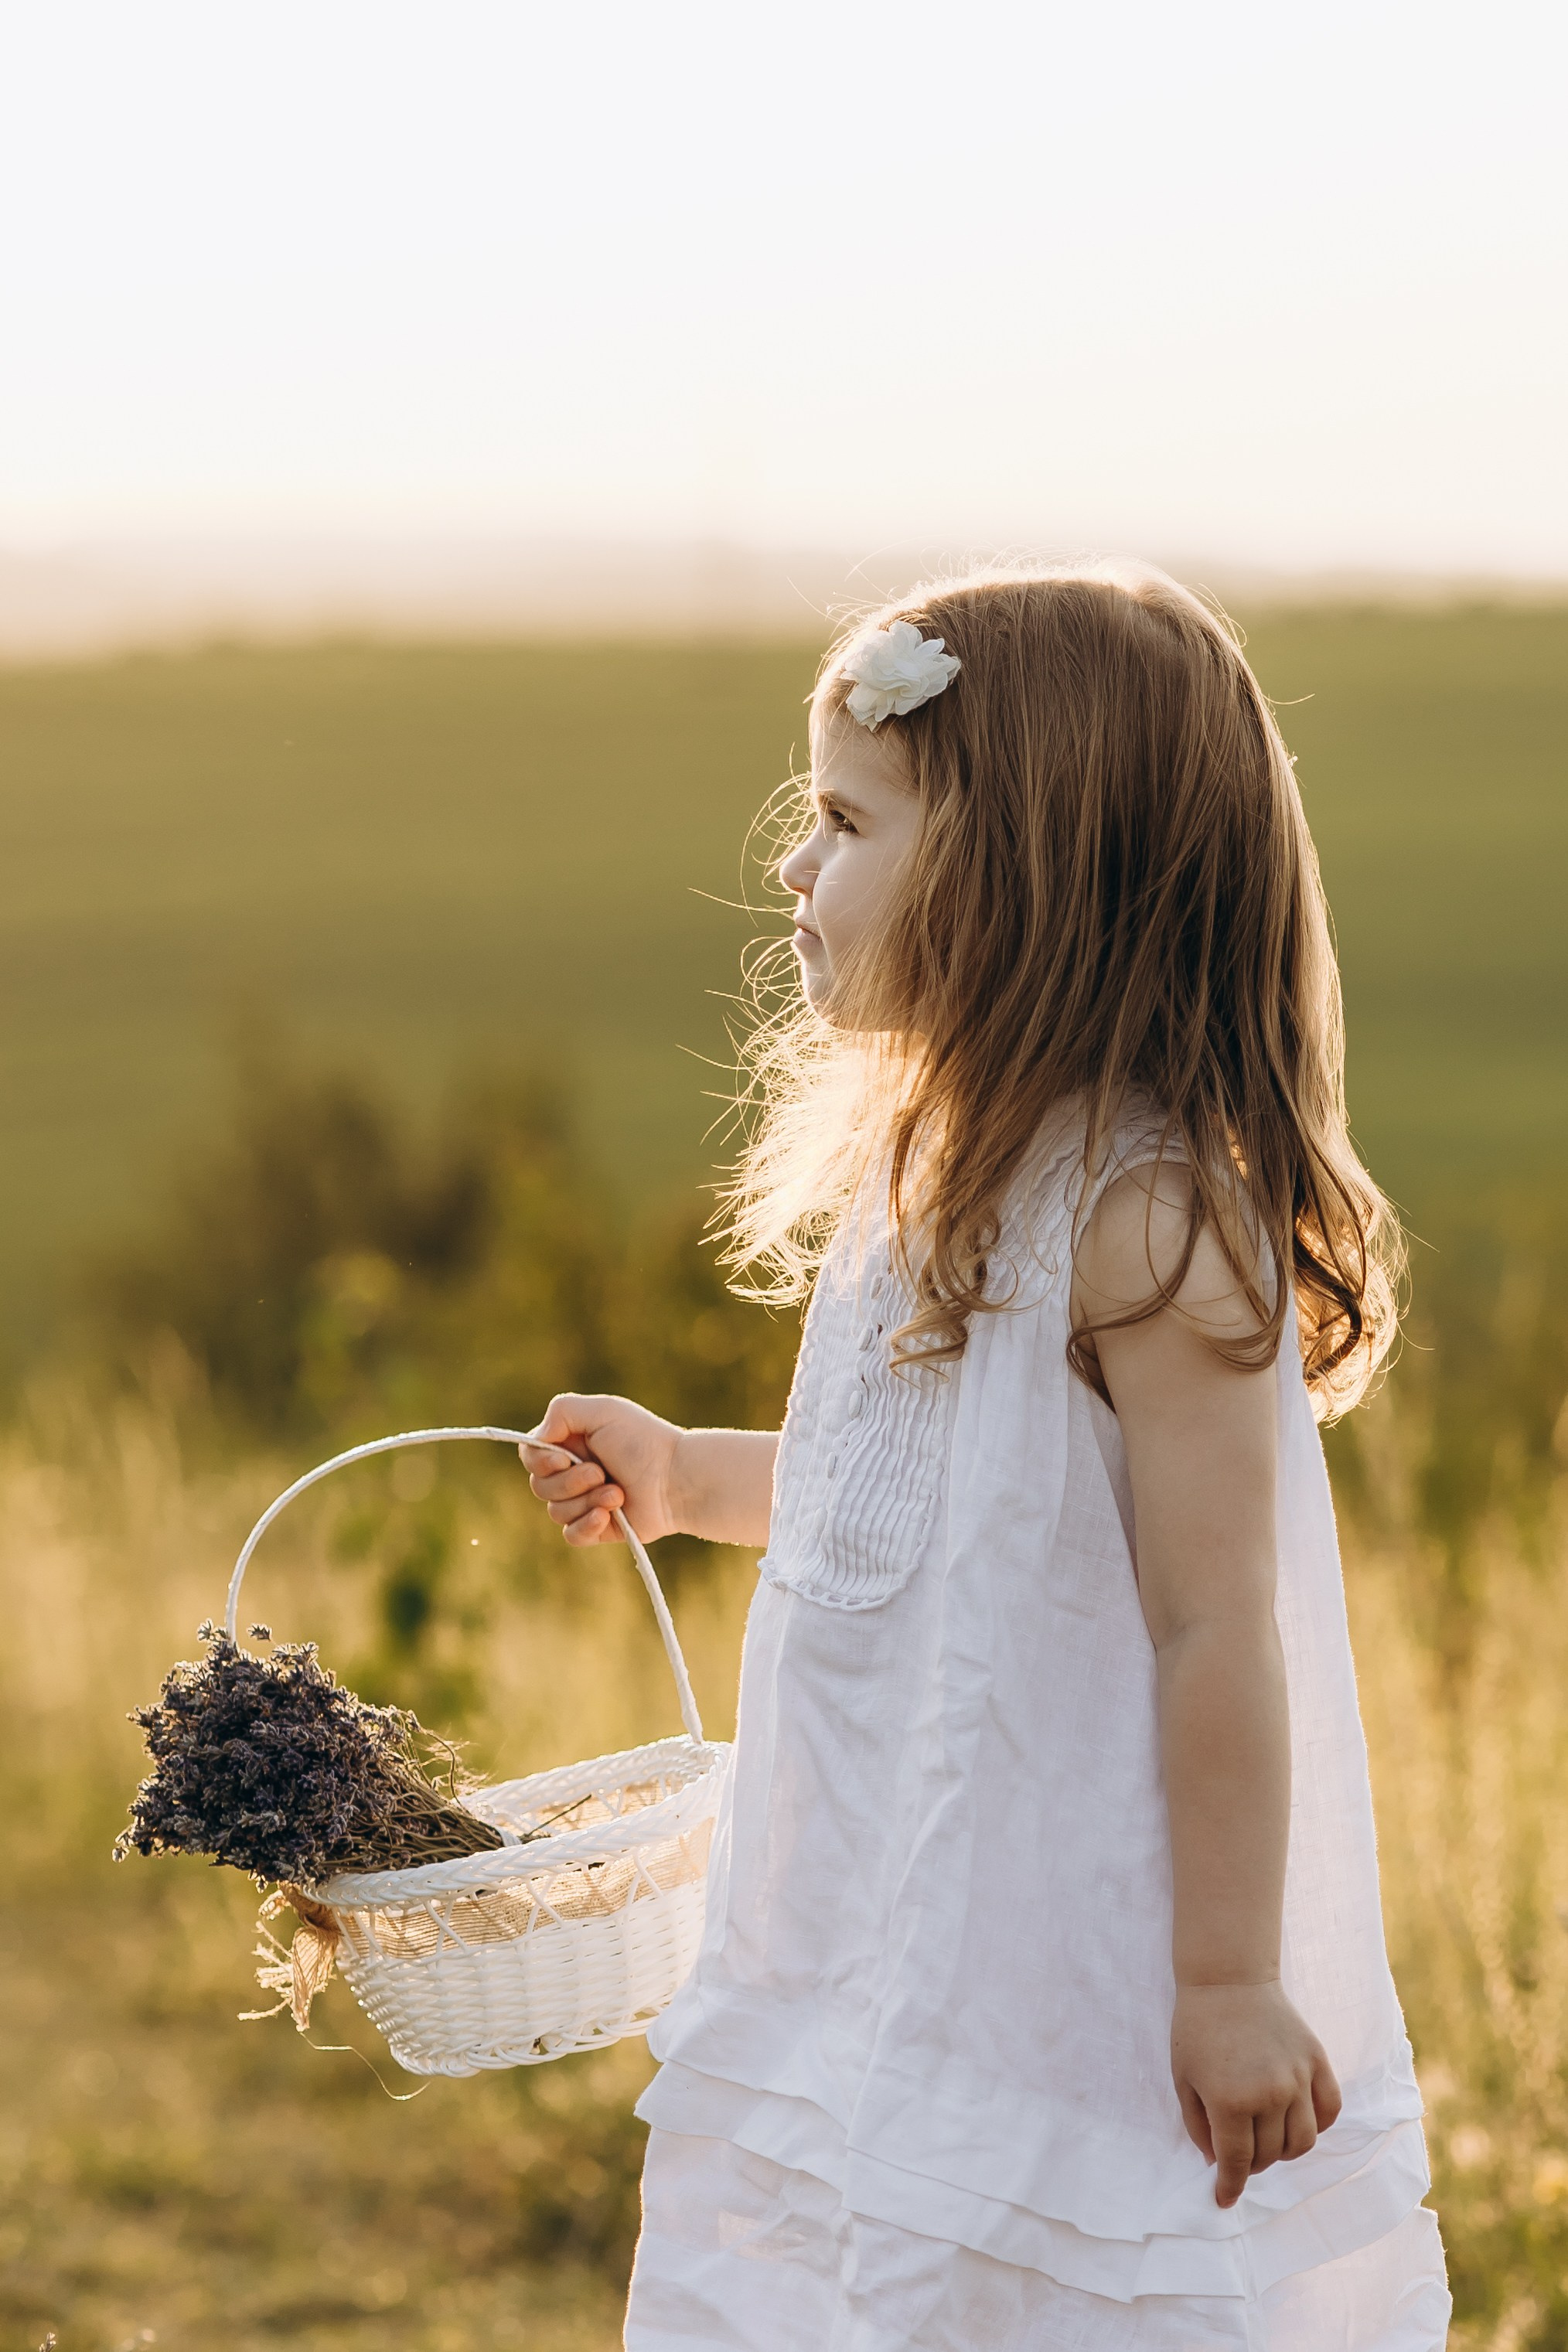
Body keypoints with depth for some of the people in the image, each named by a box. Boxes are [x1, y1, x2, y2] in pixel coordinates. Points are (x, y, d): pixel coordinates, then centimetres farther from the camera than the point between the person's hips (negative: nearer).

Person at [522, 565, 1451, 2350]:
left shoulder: (1143, 1217, -22)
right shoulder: (943, 1168, 7)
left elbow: (1217, 1626, -22)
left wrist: (1230, 1987, -19)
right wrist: (684, 1476, 13)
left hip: (1072, 1986, -9)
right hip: (897, 1942, 9)